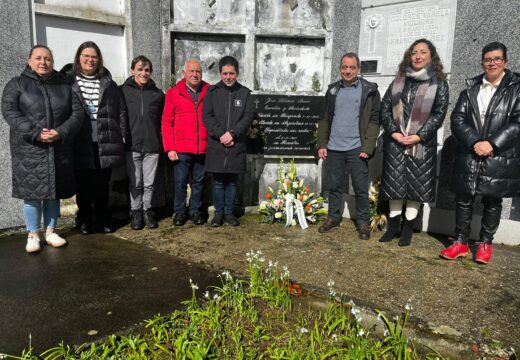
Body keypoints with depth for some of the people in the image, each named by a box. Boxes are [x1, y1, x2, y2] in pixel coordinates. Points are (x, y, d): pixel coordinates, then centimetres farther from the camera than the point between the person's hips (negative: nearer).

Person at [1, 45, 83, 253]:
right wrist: (35, 132, -19)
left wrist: (61, 132, -13)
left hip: (59, 149, 2)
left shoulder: (64, 86, 11)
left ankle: (51, 232, 22)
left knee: (53, 192, 9)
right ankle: (33, 235, 15)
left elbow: (77, 112, 3)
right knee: (32, 193, 1)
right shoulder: (17, 84, 5)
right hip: (29, 149, -2)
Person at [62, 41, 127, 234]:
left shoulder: (108, 83, 10)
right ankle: (85, 219, 21)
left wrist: (122, 136, 3)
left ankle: (103, 218, 24)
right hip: (81, 143, -1)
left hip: (106, 142, 2)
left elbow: (121, 110, 10)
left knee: (103, 183, 10)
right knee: (84, 183, 6)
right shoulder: (67, 80, 3)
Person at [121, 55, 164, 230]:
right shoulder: (123, 91, 2)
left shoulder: (158, 94, 9)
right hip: (132, 145, -1)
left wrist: (162, 142, 6)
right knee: (135, 183, 5)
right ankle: (135, 212, 20)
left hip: (152, 145, 2)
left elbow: (163, 120, 12)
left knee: (149, 183, 7)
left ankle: (147, 210, 23)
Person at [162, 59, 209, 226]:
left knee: (198, 182, 11)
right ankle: (179, 211, 20)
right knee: (180, 182, 5)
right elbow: (167, 122, 1)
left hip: (203, 148, 1)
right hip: (181, 149, -1)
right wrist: (169, 148, -5)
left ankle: (195, 210, 24)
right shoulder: (173, 93, 3)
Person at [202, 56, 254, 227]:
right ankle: (219, 212, 19)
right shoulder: (212, 92, 5)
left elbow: (248, 117, -2)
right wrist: (220, 134, -13)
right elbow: (207, 116, -2)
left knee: (232, 181, 8)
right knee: (218, 182, 6)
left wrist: (232, 133, -13)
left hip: (237, 145, 1)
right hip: (216, 144, 0)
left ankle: (229, 212, 20)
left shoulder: (245, 93, 6)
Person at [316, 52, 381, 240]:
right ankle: (333, 218, 25)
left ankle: (363, 222, 16)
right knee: (334, 186, 12)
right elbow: (325, 119, 12)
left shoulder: (369, 90, -1)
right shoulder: (333, 90, 11)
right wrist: (321, 144, 4)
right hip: (333, 148, 4)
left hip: (356, 149, -3)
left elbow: (374, 120, -5)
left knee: (361, 188, 3)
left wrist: (367, 147, -13)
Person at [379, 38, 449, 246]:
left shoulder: (438, 83, 2)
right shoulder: (399, 80, 10)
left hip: (422, 143, -2)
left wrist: (419, 136, -15)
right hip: (395, 142, 3)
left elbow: (439, 113, -5)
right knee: (394, 183, 6)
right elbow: (385, 107, 6)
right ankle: (394, 226, 18)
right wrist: (393, 132, -8)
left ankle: (407, 228, 13)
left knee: (416, 185, 2)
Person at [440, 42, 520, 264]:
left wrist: (492, 144, -17)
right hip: (469, 157, 2)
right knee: (463, 200, 6)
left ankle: (486, 244, 24)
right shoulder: (471, 87, 9)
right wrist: (474, 142, -13)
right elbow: (457, 118, 0)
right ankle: (461, 242, 19)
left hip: (499, 159, -2)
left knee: (492, 202, 8)